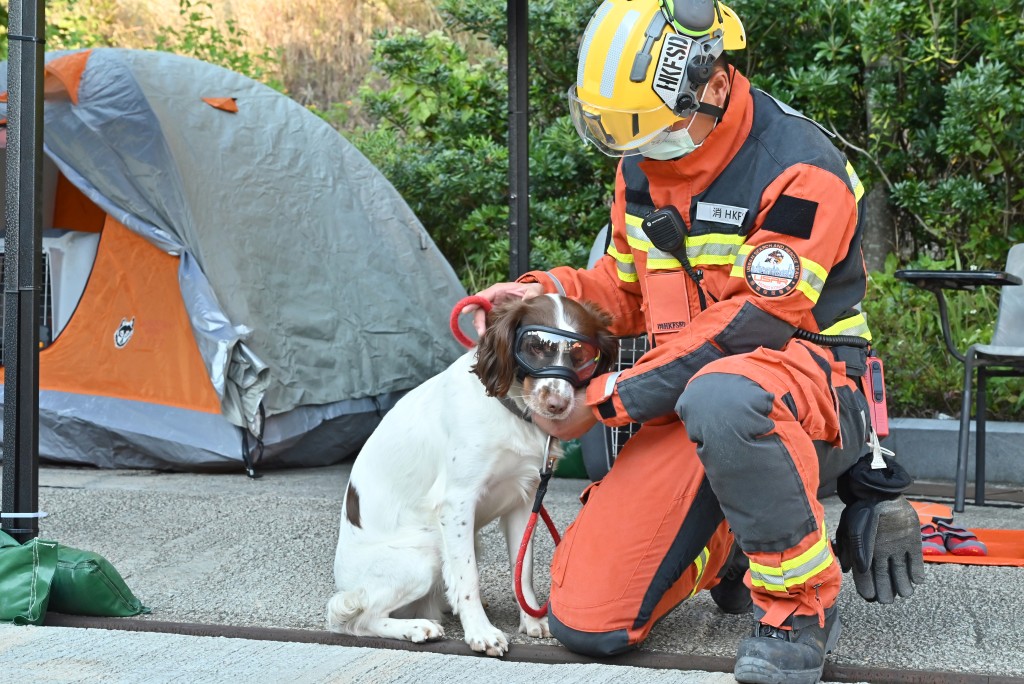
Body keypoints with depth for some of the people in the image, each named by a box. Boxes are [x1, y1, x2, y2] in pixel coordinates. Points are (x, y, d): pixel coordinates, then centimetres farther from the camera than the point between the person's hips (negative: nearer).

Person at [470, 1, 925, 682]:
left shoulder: (800, 167, -17)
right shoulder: (642, 168, 8)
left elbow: (752, 322, -22)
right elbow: (626, 288, 20)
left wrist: (607, 400, -21)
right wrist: (540, 291, -2)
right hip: (691, 405, 7)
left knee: (718, 396, -46)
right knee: (585, 621, -5)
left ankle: (802, 599, -24)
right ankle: (731, 547, 22)